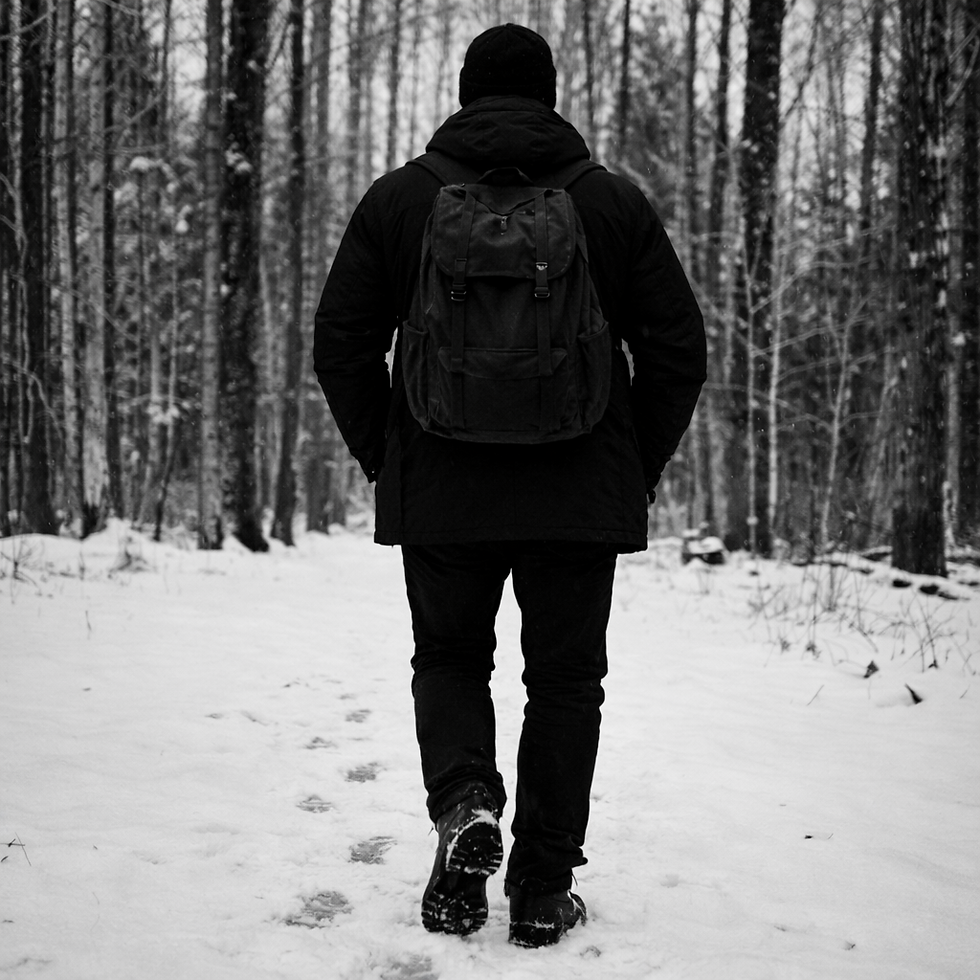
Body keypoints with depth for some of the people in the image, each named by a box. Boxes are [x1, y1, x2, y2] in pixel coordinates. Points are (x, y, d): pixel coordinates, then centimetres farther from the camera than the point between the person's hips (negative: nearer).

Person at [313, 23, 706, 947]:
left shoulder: (398, 197, 3)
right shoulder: (615, 201, 3)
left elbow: (341, 346, 2)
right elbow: (677, 349, 1)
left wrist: (384, 459, 12)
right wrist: (635, 470, 11)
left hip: (439, 491, 0)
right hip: (583, 495, 0)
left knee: (448, 659, 19)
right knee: (565, 678, 10)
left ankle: (464, 803, -5)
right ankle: (543, 889, 12)